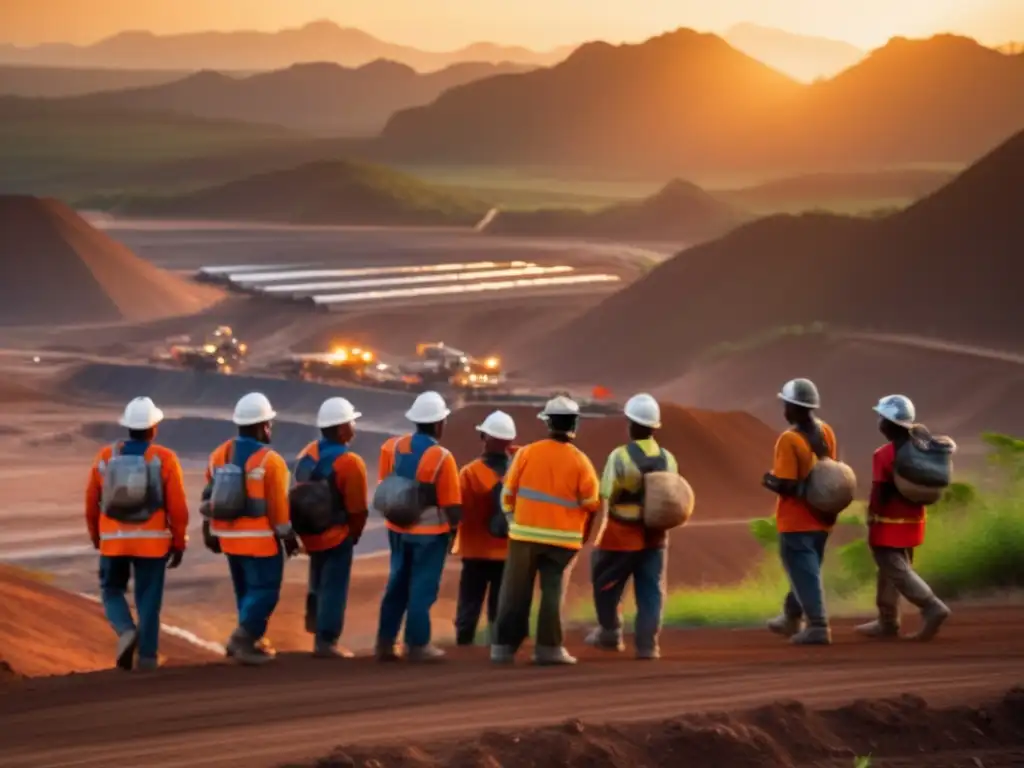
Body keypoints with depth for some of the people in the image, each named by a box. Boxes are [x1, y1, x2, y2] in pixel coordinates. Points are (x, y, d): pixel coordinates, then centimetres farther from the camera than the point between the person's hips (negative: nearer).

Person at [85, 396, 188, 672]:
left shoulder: (106, 456, -1)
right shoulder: (165, 459, -7)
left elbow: (92, 503, 5)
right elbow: (178, 507, -9)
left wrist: (96, 537, 20)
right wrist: (179, 544, 2)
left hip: (113, 538, 1)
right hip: (152, 540, -1)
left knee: (112, 590, 17)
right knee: (148, 598, 8)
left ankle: (127, 632, -8)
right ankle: (147, 656, 7)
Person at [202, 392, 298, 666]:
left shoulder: (219, 455, 6)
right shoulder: (270, 461, -14)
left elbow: (210, 497, 9)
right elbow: (278, 505, -13)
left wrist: (211, 532, 16)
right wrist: (288, 537, -3)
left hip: (229, 536, 7)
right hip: (260, 538, -7)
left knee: (246, 590, 18)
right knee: (264, 591, -2)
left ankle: (251, 640, 22)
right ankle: (243, 639, -14)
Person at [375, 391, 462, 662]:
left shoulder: (392, 447, -4)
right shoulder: (441, 457, -19)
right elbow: (452, 506, -15)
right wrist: (453, 524, 3)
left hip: (398, 528, 5)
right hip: (430, 531, -5)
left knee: (397, 584, 16)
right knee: (423, 588, 4)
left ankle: (385, 642, 18)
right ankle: (417, 645, 9)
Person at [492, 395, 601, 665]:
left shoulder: (526, 453, -5)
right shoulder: (579, 461, -7)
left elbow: (508, 493, 1)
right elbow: (591, 503, -3)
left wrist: (513, 521, 16)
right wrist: (583, 534, 16)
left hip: (525, 533, 1)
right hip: (562, 538, -1)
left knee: (516, 592, 7)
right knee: (552, 591, 8)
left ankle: (504, 646, 7)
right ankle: (549, 647, 4)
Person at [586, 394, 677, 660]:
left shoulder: (620, 456, -16)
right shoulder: (668, 459, 0)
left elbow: (607, 495, -16)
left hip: (621, 535, -4)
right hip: (655, 536, 4)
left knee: (606, 585, 15)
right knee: (651, 591, 7)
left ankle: (610, 634, 23)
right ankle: (647, 644, 3)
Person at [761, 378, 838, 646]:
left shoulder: (789, 440, -21)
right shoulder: (825, 432, 1)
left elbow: (785, 485, -23)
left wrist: (769, 481, -5)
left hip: (796, 521, -7)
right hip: (821, 518, 7)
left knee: (804, 574, -1)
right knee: (805, 570, 20)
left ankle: (818, 626, -4)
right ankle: (792, 619, 34)